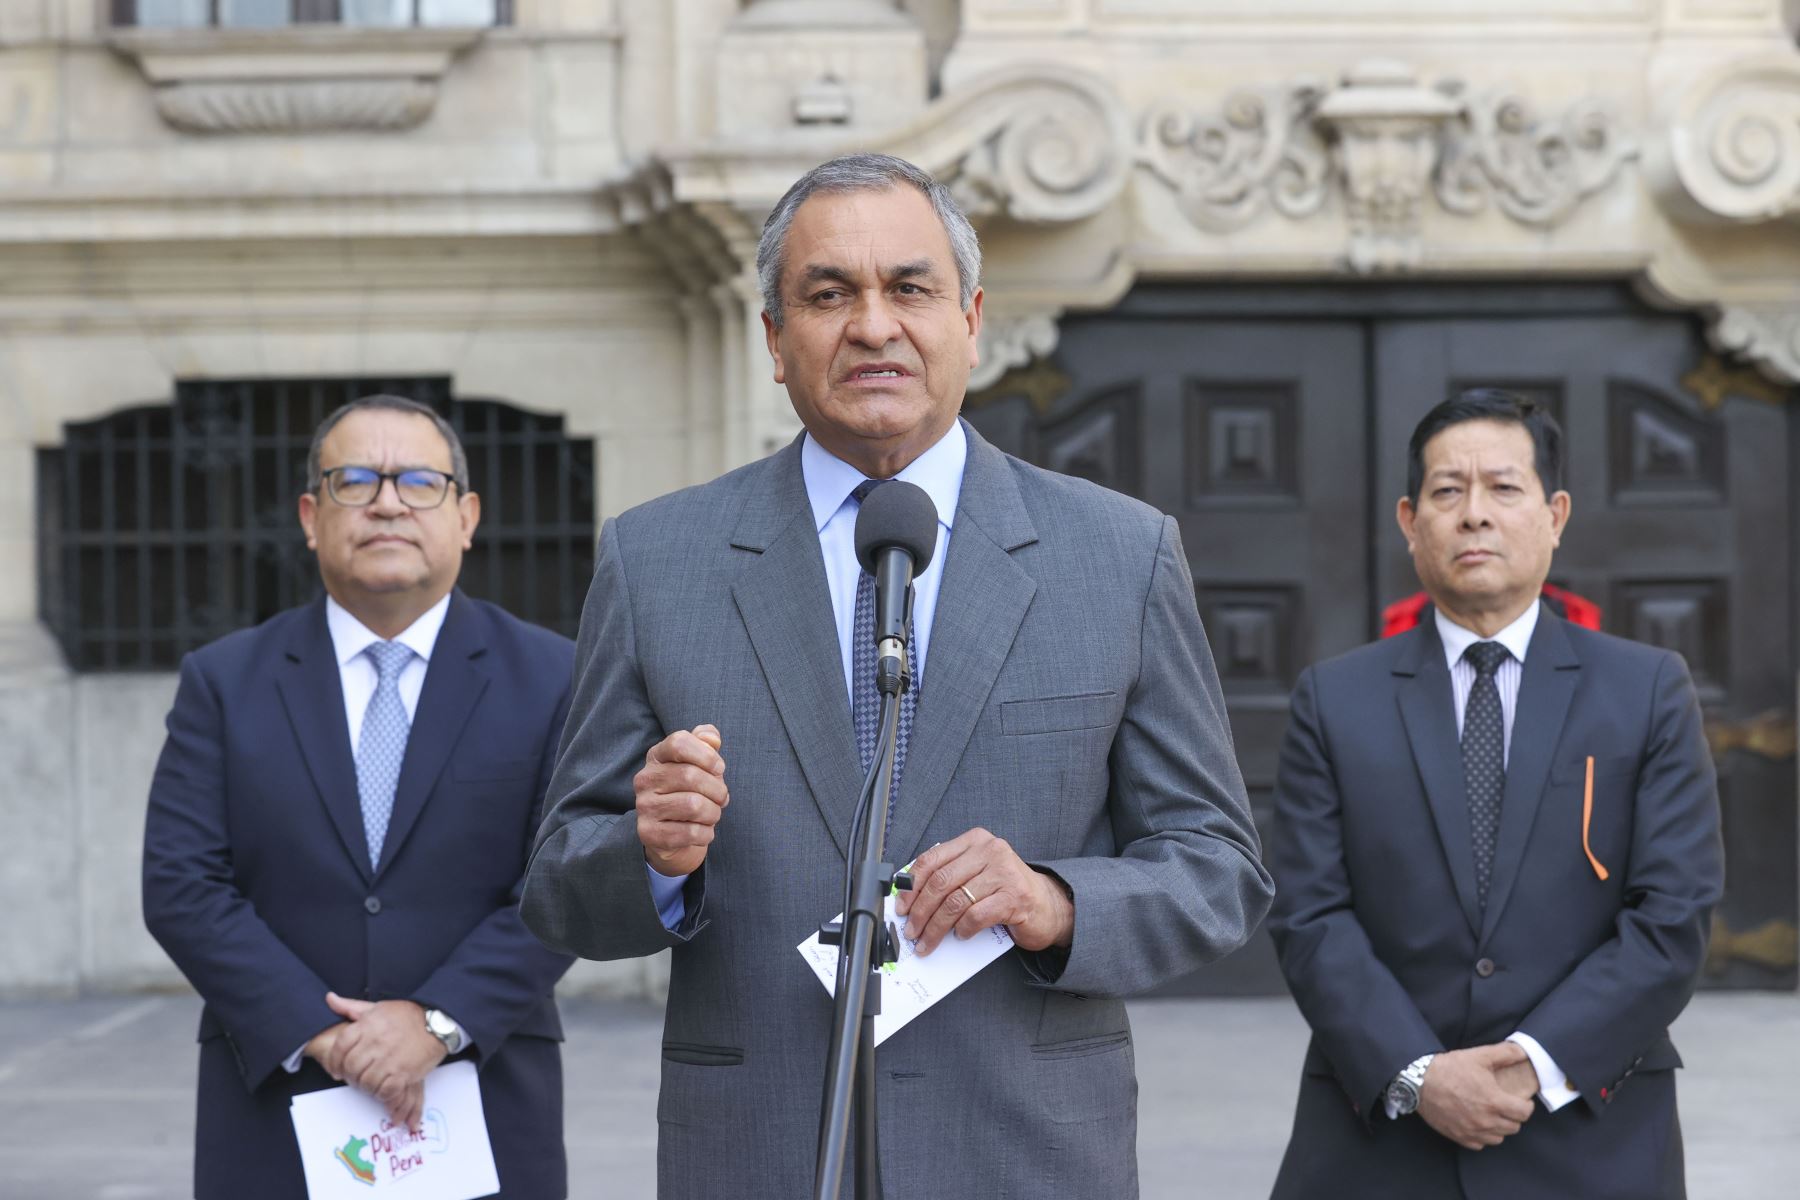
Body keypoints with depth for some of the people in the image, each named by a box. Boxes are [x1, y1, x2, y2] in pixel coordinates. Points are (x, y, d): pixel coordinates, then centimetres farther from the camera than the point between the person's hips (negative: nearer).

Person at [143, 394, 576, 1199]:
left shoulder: (552, 680, 3)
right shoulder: (223, 682, 6)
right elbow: (180, 884, -3)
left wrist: (440, 1021, -16)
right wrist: (320, 1033, -13)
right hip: (273, 1119, 1)